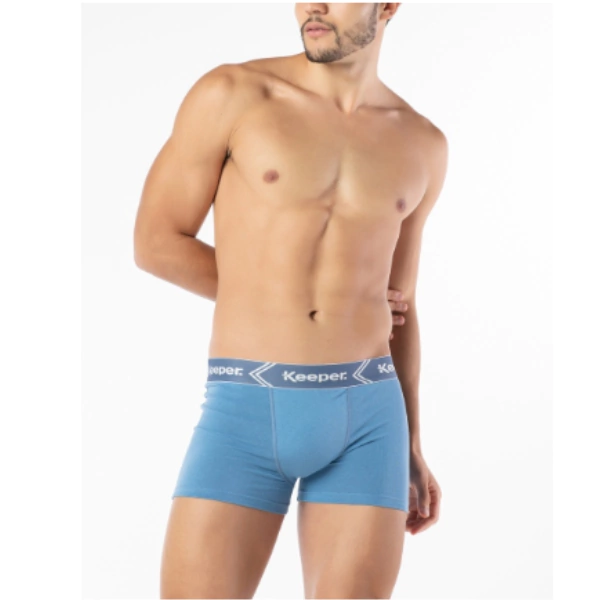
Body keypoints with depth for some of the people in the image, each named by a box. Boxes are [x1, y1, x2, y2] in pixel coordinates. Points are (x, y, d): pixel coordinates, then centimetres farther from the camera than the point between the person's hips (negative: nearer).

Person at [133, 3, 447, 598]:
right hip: (245, 416, -2)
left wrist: (409, 450, 16)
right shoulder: (229, 93, -1)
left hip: (365, 418, 3)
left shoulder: (421, 145, 10)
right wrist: (278, 301, 2)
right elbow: (154, 244, -1)